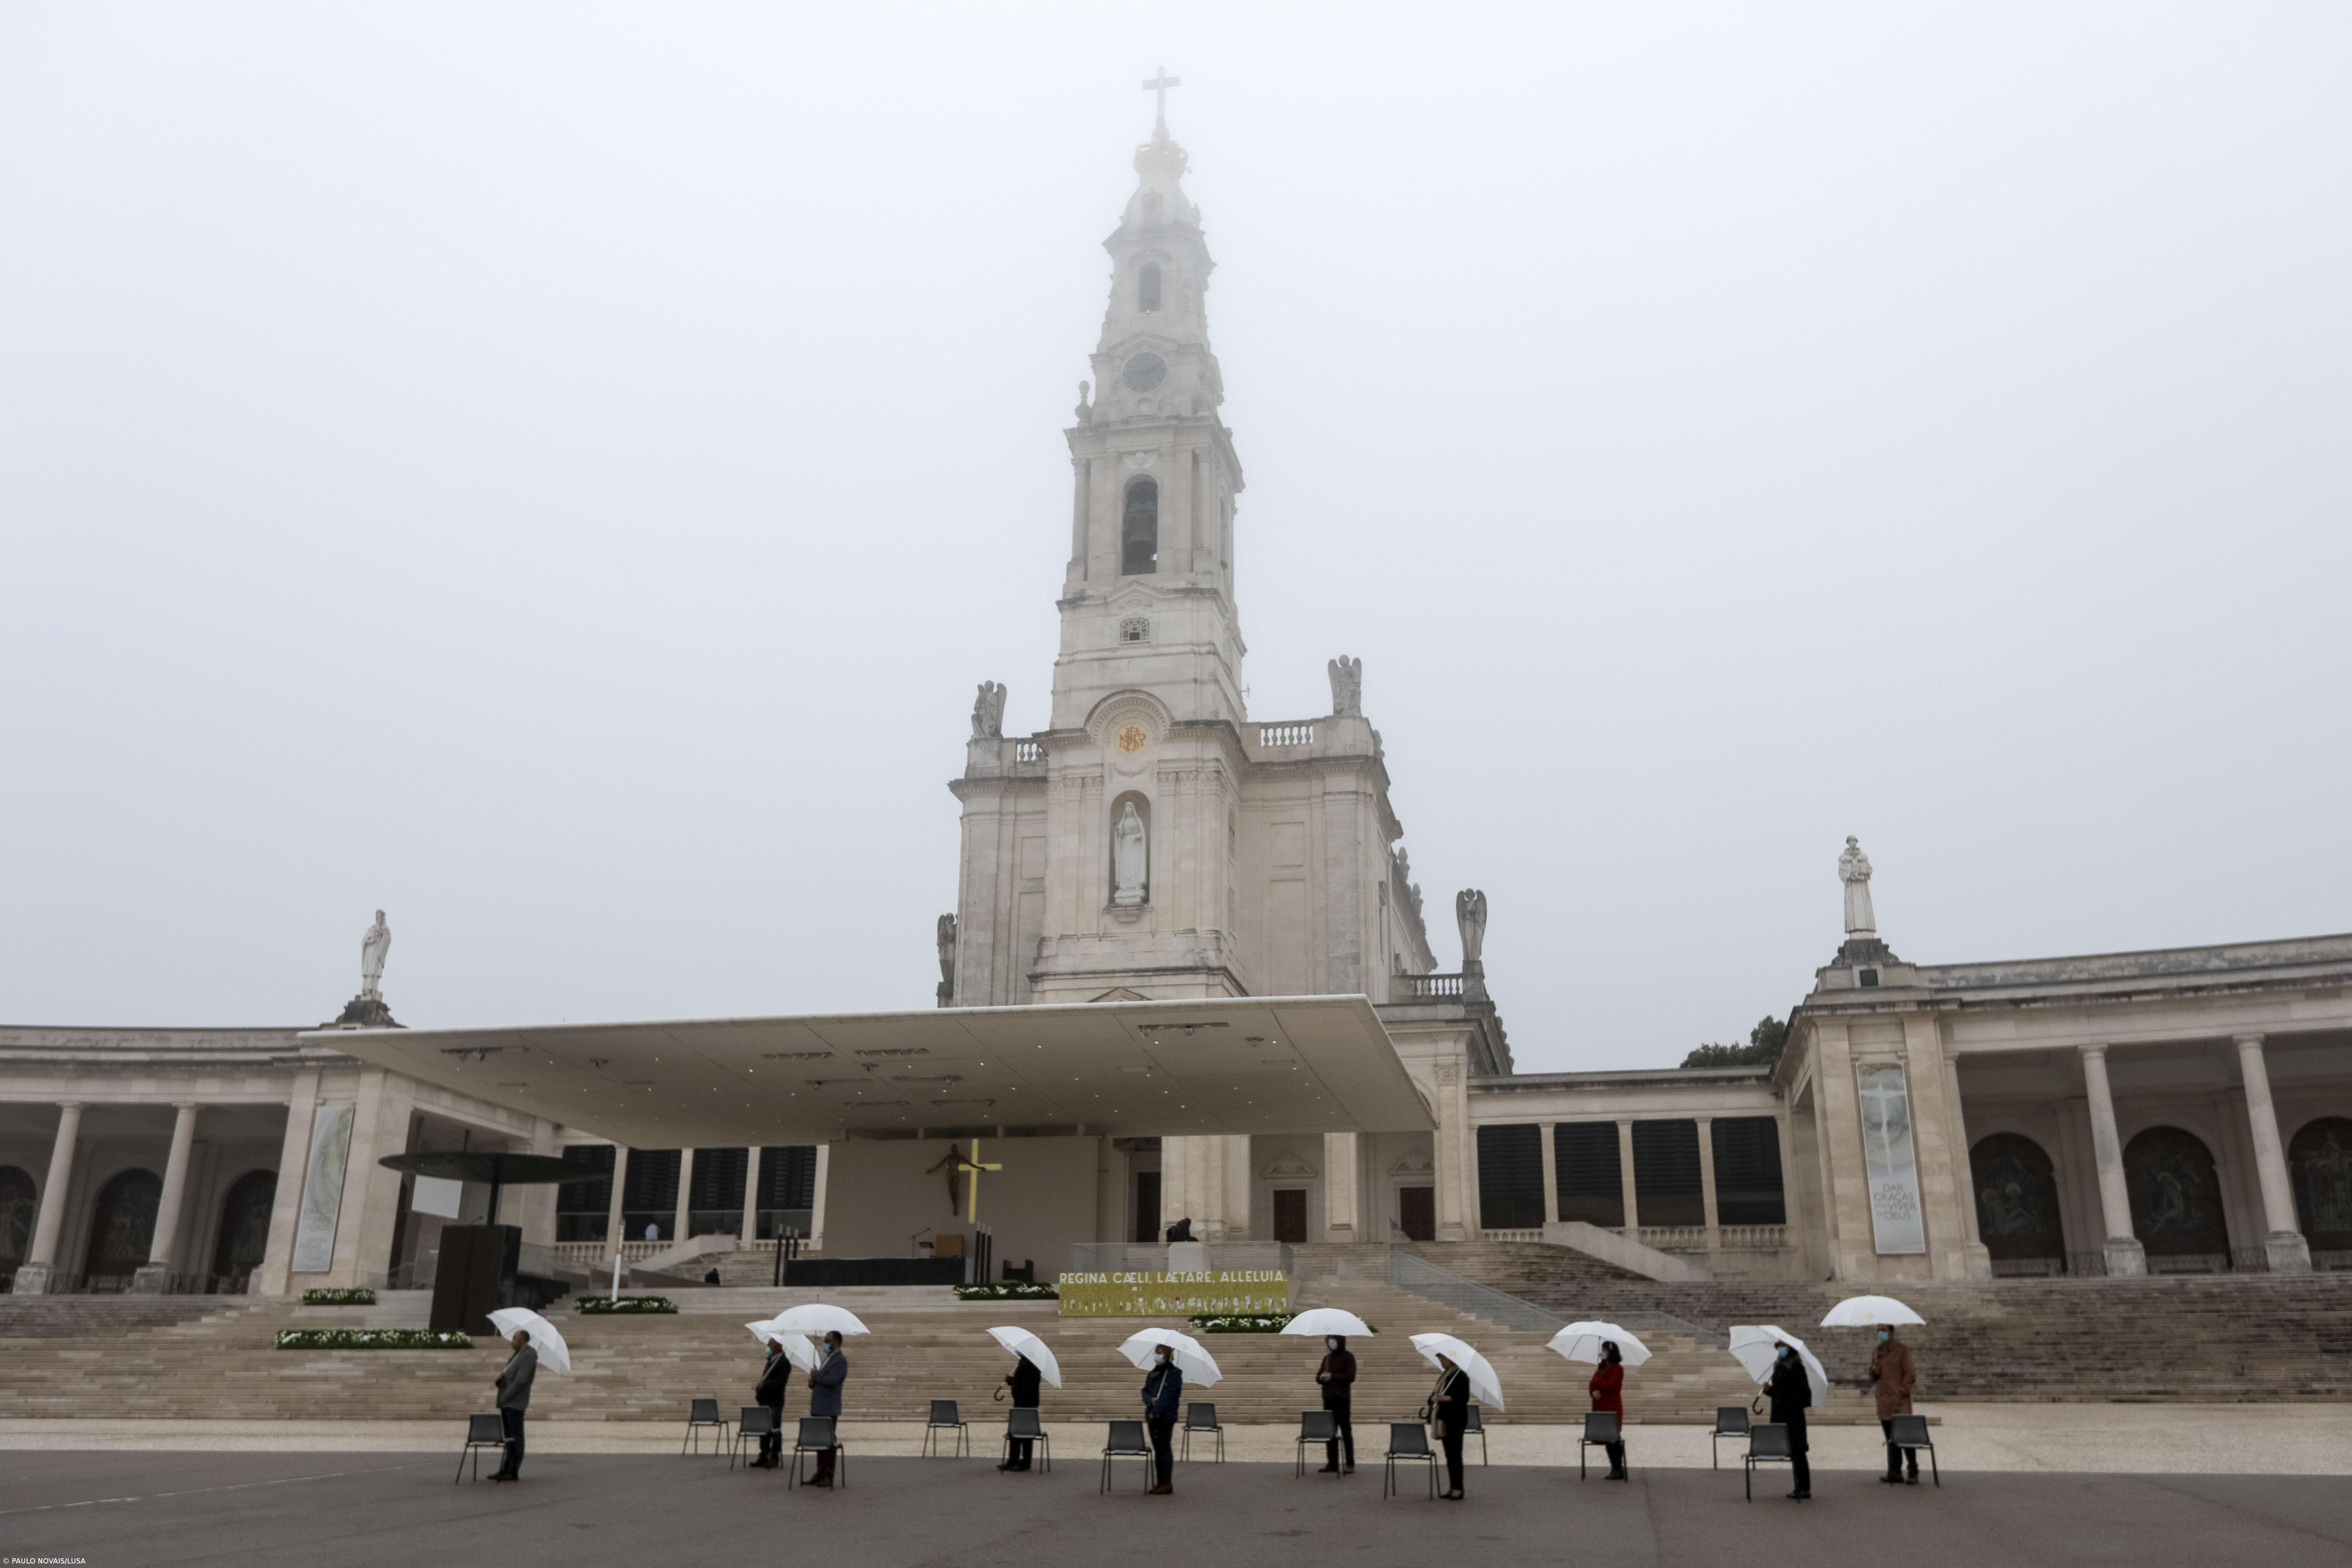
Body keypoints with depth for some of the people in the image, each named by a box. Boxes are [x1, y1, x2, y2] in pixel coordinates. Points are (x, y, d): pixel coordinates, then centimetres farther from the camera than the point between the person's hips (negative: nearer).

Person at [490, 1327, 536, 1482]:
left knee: (516, 1437, -5)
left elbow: (520, 1380, -20)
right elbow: (508, 1377, 18)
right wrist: (500, 1378, -5)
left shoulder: (528, 1356, -12)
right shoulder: (517, 1356, 19)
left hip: (516, 1403, -9)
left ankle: (515, 1471, -3)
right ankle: (506, 1469, 17)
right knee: (508, 1437, 12)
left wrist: (505, 1398, -17)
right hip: (506, 1403, 9)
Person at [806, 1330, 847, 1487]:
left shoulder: (841, 1361, -10)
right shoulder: (827, 1359, 19)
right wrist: (813, 1383, 3)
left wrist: (815, 1375, -10)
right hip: (818, 1407, 9)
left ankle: (828, 1477, 1)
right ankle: (820, 1473, 18)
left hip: (829, 1409, -8)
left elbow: (831, 1380, -24)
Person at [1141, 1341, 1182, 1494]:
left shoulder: (1175, 1373, -8)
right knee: (1157, 1449, 11)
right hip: (1152, 1416, 7)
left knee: (1165, 1448, -3)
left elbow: (1170, 1395, -15)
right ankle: (1160, 1482, 17)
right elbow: (1145, 1391, 13)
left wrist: (1156, 1412, -18)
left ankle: (1167, 1483, 2)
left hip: (1166, 1417, -7)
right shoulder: (1153, 1373, 14)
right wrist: (1150, 1400, -10)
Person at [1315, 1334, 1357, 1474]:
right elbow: (1319, 1377, 18)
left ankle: (1350, 1464, -2)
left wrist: (1332, 1376, -14)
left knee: (1346, 1431, -4)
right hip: (1328, 1399, 6)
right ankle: (1332, 1463, 12)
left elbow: (1350, 1377, -13)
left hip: (1342, 1399, -6)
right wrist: (1321, 1377, -6)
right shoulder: (1328, 1357, 16)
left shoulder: (1348, 1357, -2)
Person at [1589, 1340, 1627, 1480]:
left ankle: (1618, 1470, 2)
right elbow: (1592, 1385, 11)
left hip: (1612, 1408, -7)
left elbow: (1612, 1386, -16)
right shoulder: (1601, 1368, 16)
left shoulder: (1618, 1368, -5)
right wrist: (1593, 1392, -10)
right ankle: (1615, 1469, 15)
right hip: (1600, 1407, 7)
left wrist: (1597, 1382, -5)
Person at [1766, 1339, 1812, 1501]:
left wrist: (1790, 1404, -20)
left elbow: (1803, 1390, -15)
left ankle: (1805, 1488, 1)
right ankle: (1801, 1487, 15)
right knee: (1792, 1452, 10)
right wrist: (1769, 1389, 0)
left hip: (1793, 1414, -8)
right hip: (1780, 1414, 8)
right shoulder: (1779, 1367, 15)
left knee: (1797, 1451, -5)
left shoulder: (1796, 1367, -9)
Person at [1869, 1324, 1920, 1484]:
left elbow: (1910, 1374, -6)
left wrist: (1902, 1392, -13)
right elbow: (1873, 1377, 23)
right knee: (1891, 1439, 8)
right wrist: (1874, 1370, 0)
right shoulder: (1877, 1352, 18)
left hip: (1900, 1403, -6)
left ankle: (1913, 1472, 2)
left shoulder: (1902, 1350, -1)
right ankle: (1895, 1472, 12)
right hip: (1884, 1403, 6)